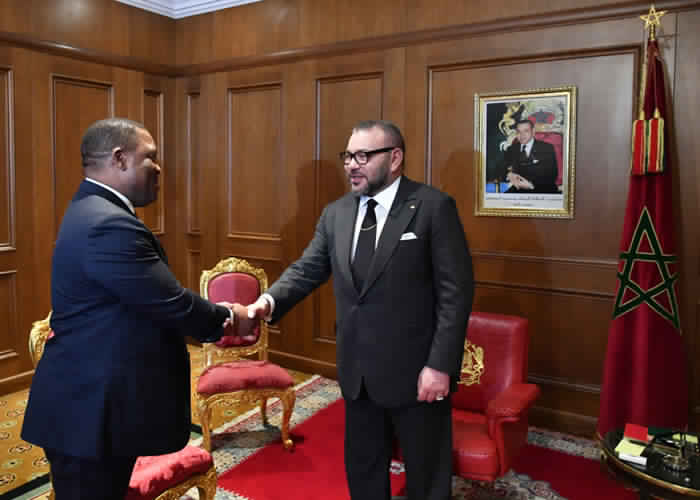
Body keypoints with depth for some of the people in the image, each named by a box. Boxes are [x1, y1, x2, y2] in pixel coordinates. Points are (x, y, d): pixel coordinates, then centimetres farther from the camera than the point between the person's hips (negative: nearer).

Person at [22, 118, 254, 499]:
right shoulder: (109, 225, -25)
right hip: (90, 411, -10)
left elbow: (152, 301, 11)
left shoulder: (94, 213, 10)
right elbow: (172, 305, -22)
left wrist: (211, 315, 5)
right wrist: (227, 317, -5)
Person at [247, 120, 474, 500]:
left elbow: (456, 291, -13)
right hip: (357, 371, 5)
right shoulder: (335, 214, 6)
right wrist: (270, 301, -18)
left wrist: (440, 365, -18)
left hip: (417, 369, -4)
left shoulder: (434, 207, -11)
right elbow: (307, 269, 2)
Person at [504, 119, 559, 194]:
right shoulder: (511, 150, 14)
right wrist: (510, 174, -12)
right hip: (519, 190, 2)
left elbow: (551, 175, -5)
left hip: (543, 191, -1)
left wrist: (531, 184, -19)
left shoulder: (547, 148, 3)